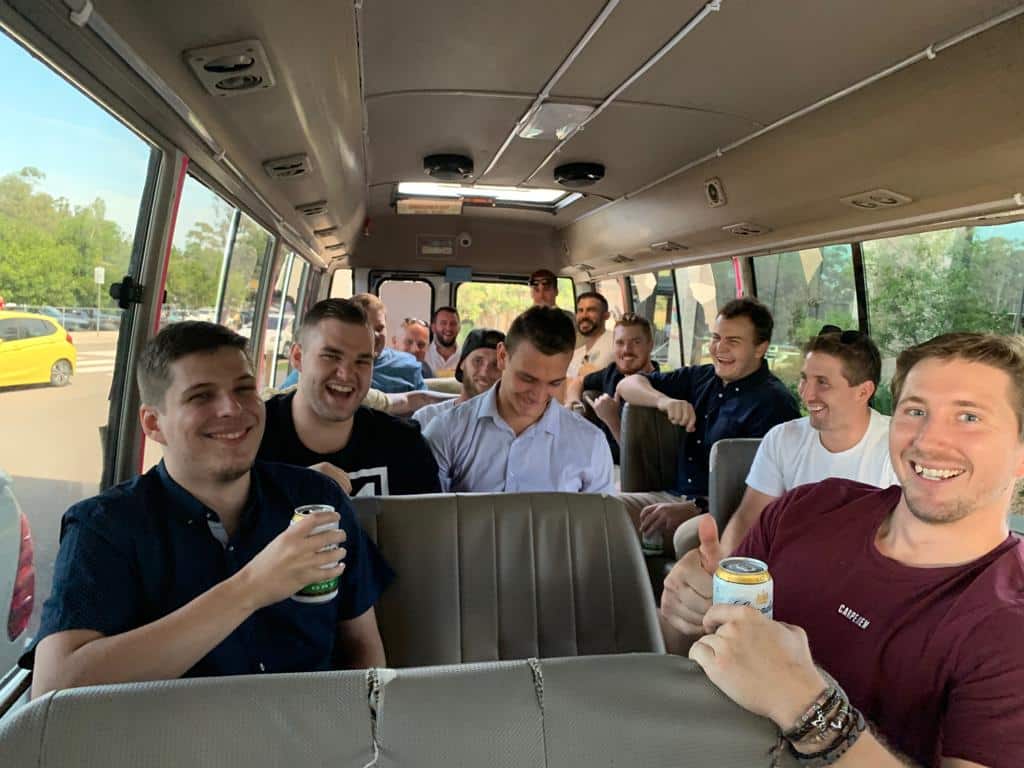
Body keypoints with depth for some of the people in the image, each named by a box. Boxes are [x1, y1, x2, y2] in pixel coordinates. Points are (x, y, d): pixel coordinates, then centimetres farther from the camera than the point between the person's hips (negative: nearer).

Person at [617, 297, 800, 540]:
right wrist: (663, 400, -9)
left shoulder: (773, 402, -10)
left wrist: (695, 508, -28)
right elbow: (627, 384, 13)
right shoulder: (700, 378, 13)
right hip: (677, 495, 6)